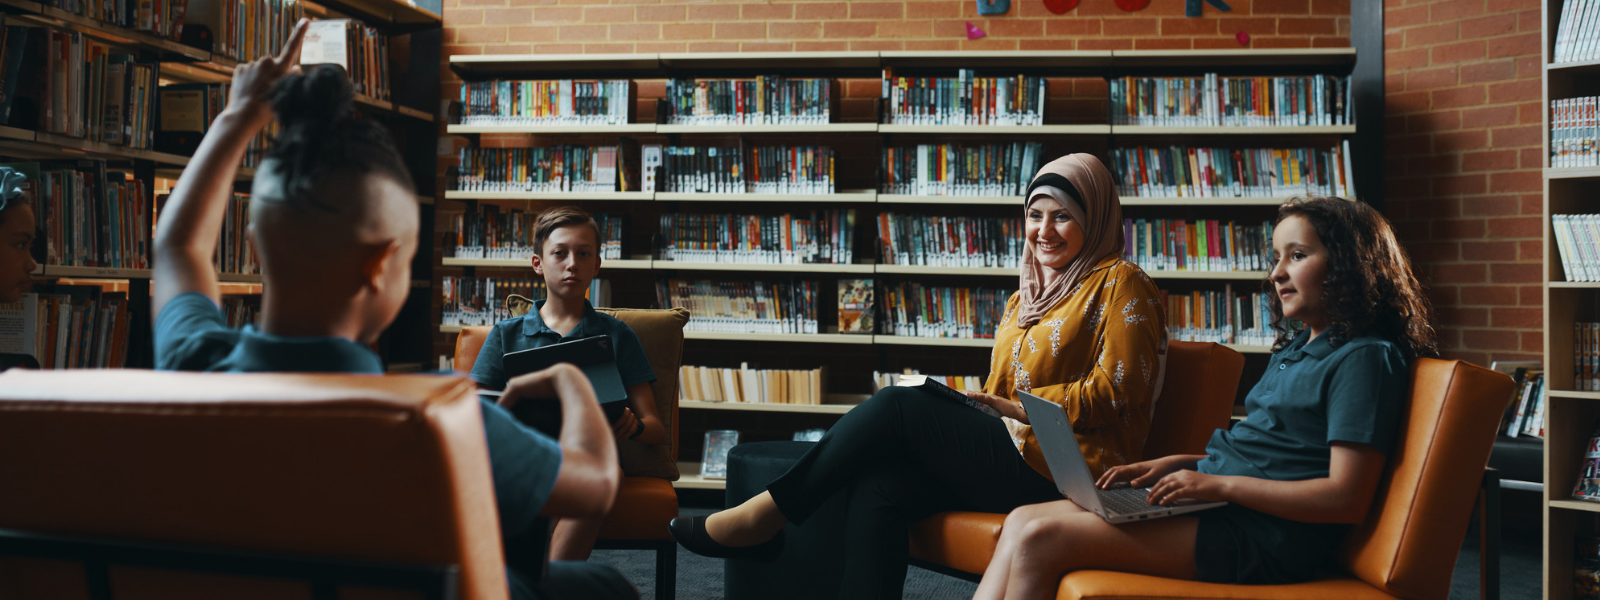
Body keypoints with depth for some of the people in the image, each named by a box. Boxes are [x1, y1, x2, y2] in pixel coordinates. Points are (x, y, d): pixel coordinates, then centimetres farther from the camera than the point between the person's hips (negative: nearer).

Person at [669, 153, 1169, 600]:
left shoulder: (1120, 285, 0)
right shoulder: (1028, 296, 24)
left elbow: (1116, 390, -10)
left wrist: (1018, 407, -13)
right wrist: (975, 406, 0)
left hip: (1066, 471, -7)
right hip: (1014, 456, 8)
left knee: (898, 406, -17)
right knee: (878, 487, -19)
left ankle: (765, 514, -9)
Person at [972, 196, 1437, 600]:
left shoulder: (1364, 358, -8)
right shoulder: (1295, 348, 21)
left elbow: (1347, 499, -17)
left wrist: (1218, 483, -17)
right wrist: (1175, 465, 9)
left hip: (1262, 538, -9)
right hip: (1215, 505, 9)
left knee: (1042, 538, -21)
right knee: (1022, 521, -5)